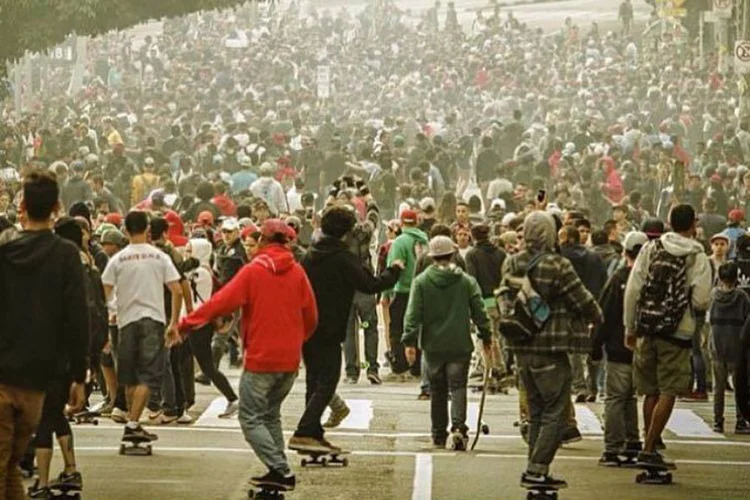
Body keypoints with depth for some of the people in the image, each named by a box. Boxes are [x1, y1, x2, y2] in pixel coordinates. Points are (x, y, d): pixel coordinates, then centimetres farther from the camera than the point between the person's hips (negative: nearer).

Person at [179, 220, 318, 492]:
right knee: (271, 415, 19)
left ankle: (280, 470, -11)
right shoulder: (297, 273, 3)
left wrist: (188, 322, -5)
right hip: (290, 359, 5)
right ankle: (278, 472, 13)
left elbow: (221, 301, -13)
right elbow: (311, 316, 7)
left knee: (251, 418, 1)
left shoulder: (253, 271, -9)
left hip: (261, 358, -5)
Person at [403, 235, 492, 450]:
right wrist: (486, 338, 12)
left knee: (437, 392, 11)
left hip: (433, 345, 1)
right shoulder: (467, 281, 0)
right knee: (458, 387, -1)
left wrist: (409, 341, -3)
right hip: (460, 345, -1)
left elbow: (413, 314, -5)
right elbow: (479, 313, 3)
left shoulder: (421, 281, -2)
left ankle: (438, 436, 18)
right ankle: (458, 428, -22)